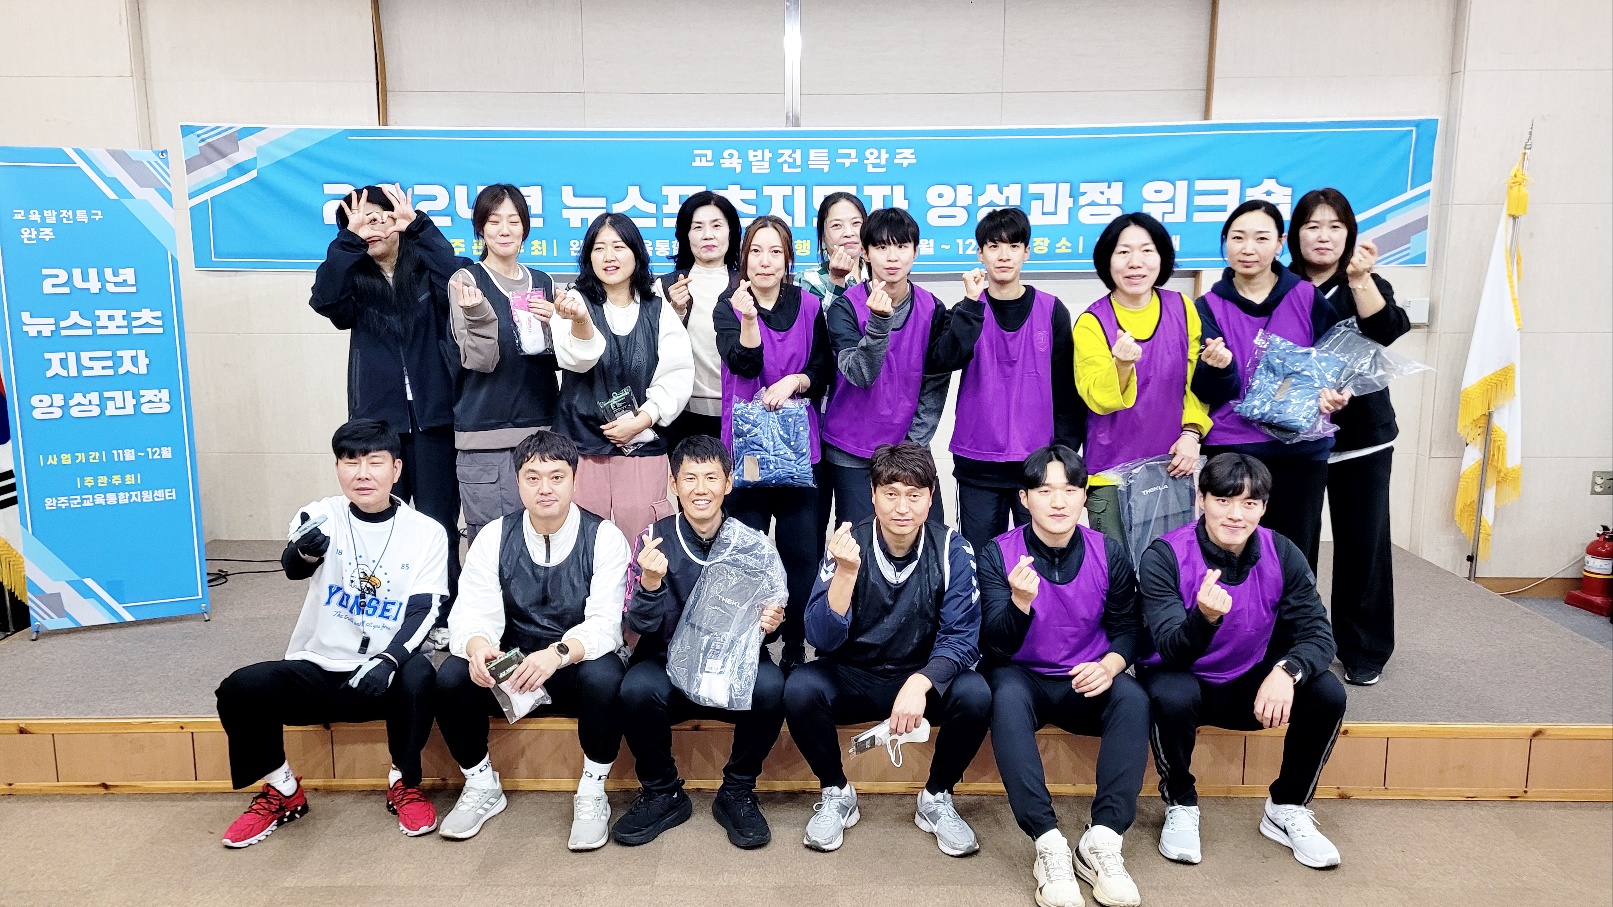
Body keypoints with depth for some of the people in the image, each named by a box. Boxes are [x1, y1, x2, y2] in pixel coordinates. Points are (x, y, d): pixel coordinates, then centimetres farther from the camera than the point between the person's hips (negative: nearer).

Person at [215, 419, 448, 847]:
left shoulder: (427, 533, -2)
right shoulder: (322, 516, -2)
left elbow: (422, 612, -10)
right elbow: (293, 568, -24)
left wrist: (388, 660, -29)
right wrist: (305, 550, -50)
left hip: (383, 675, -1)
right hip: (317, 671, 2)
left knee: (418, 676, -33)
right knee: (240, 689, -23)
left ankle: (404, 784, -6)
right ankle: (283, 791, 4)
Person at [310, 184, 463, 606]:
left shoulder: (425, 269, 4)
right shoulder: (354, 279, 9)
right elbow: (324, 300, -13)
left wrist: (417, 224, -18)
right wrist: (350, 238, -15)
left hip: (433, 418, -2)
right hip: (377, 420, 2)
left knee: (438, 527, 3)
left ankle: (444, 622, 14)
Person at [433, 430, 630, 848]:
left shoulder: (604, 538, -10)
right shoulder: (494, 537, -2)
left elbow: (605, 624, -20)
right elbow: (473, 613, -11)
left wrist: (558, 654, -40)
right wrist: (477, 646, -36)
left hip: (578, 667, -2)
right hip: (510, 668, 3)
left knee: (605, 678, -35)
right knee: (450, 677, -24)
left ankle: (591, 794, -10)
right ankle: (481, 786, 1)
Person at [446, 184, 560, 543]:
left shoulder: (543, 282, 13)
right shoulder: (467, 281, 0)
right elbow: (480, 361, -9)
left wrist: (554, 324, -5)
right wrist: (478, 314, -26)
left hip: (542, 429, 4)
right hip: (487, 434, -4)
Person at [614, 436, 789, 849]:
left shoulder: (753, 544, -3)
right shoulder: (655, 539, -4)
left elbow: (773, 614, 7)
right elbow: (641, 626, -7)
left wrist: (772, 621, -18)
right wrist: (650, 583, -27)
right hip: (671, 663, 0)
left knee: (771, 687, -31)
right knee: (637, 688, -31)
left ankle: (737, 792, -4)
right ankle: (662, 794, -2)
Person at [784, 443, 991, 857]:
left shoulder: (952, 550, -10)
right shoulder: (848, 544, -12)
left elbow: (962, 636, -14)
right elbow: (822, 639, -20)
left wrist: (919, 683, -33)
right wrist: (846, 573, -36)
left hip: (923, 679, 1)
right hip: (852, 679, 0)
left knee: (974, 694, -29)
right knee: (800, 687, -29)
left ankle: (937, 797, -1)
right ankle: (836, 793, -1)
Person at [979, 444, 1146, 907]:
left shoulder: (1109, 553, -3)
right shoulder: (998, 554, -10)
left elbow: (1127, 626, 6)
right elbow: (996, 646, -15)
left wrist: (1110, 665, -17)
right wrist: (1021, 600, -36)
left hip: (1086, 684, 2)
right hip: (1023, 677, -2)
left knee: (1133, 699, -28)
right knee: (1006, 696, -35)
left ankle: (1102, 840, -27)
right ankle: (1049, 843, -33)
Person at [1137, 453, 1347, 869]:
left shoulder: (1282, 555, -10)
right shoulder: (1165, 556, -21)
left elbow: (1318, 634, -12)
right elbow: (1172, 652, -27)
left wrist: (1286, 671, -35)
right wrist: (1204, 616, -50)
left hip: (1251, 685, 4)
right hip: (1184, 681, -3)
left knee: (1328, 693, -21)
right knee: (1172, 696, -36)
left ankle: (1286, 809, 3)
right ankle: (1181, 807, -6)